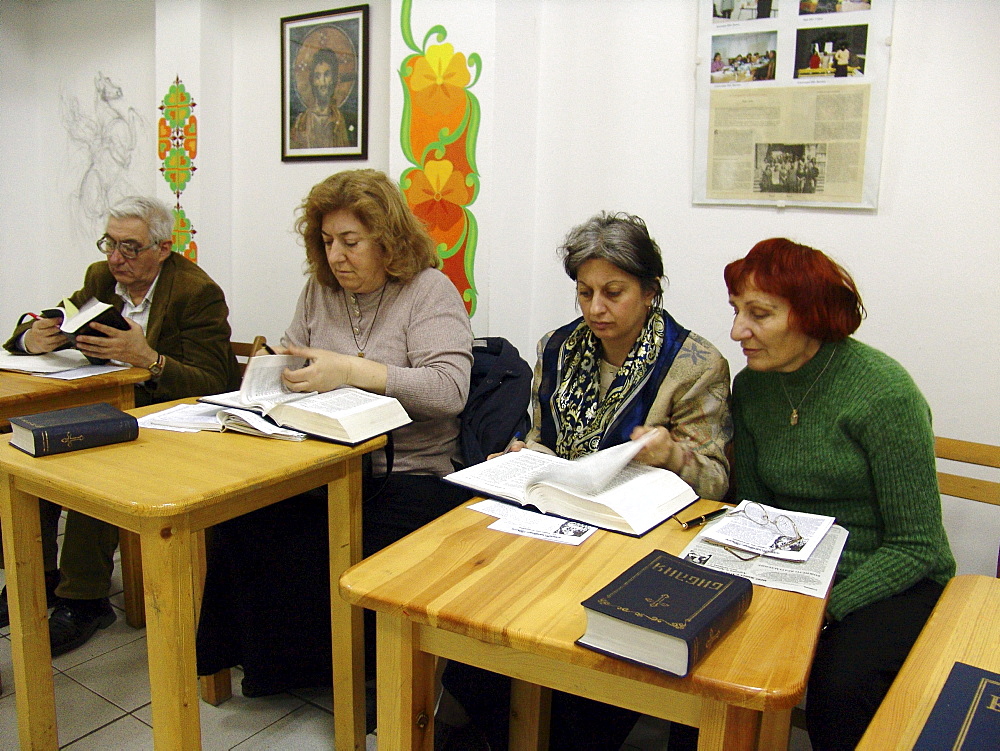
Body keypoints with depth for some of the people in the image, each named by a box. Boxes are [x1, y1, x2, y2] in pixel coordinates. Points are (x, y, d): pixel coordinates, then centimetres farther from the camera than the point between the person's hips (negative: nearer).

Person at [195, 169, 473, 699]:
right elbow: (291, 366, 22)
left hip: (408, 475, -5)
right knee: (239, 529, -20)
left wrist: (351, 371, -24)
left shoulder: (429, 291, -4)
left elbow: (450, 388, -18)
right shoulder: (320, 289, 14)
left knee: (313, 557, -26)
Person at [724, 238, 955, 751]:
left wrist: (825, 607, -24)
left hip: (888, 583, -4)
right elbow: (753, 512, 7)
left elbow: (917, 547, -15)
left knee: (839, 687, -31)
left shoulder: (884, 391, -18)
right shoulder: (751, 387, 0)